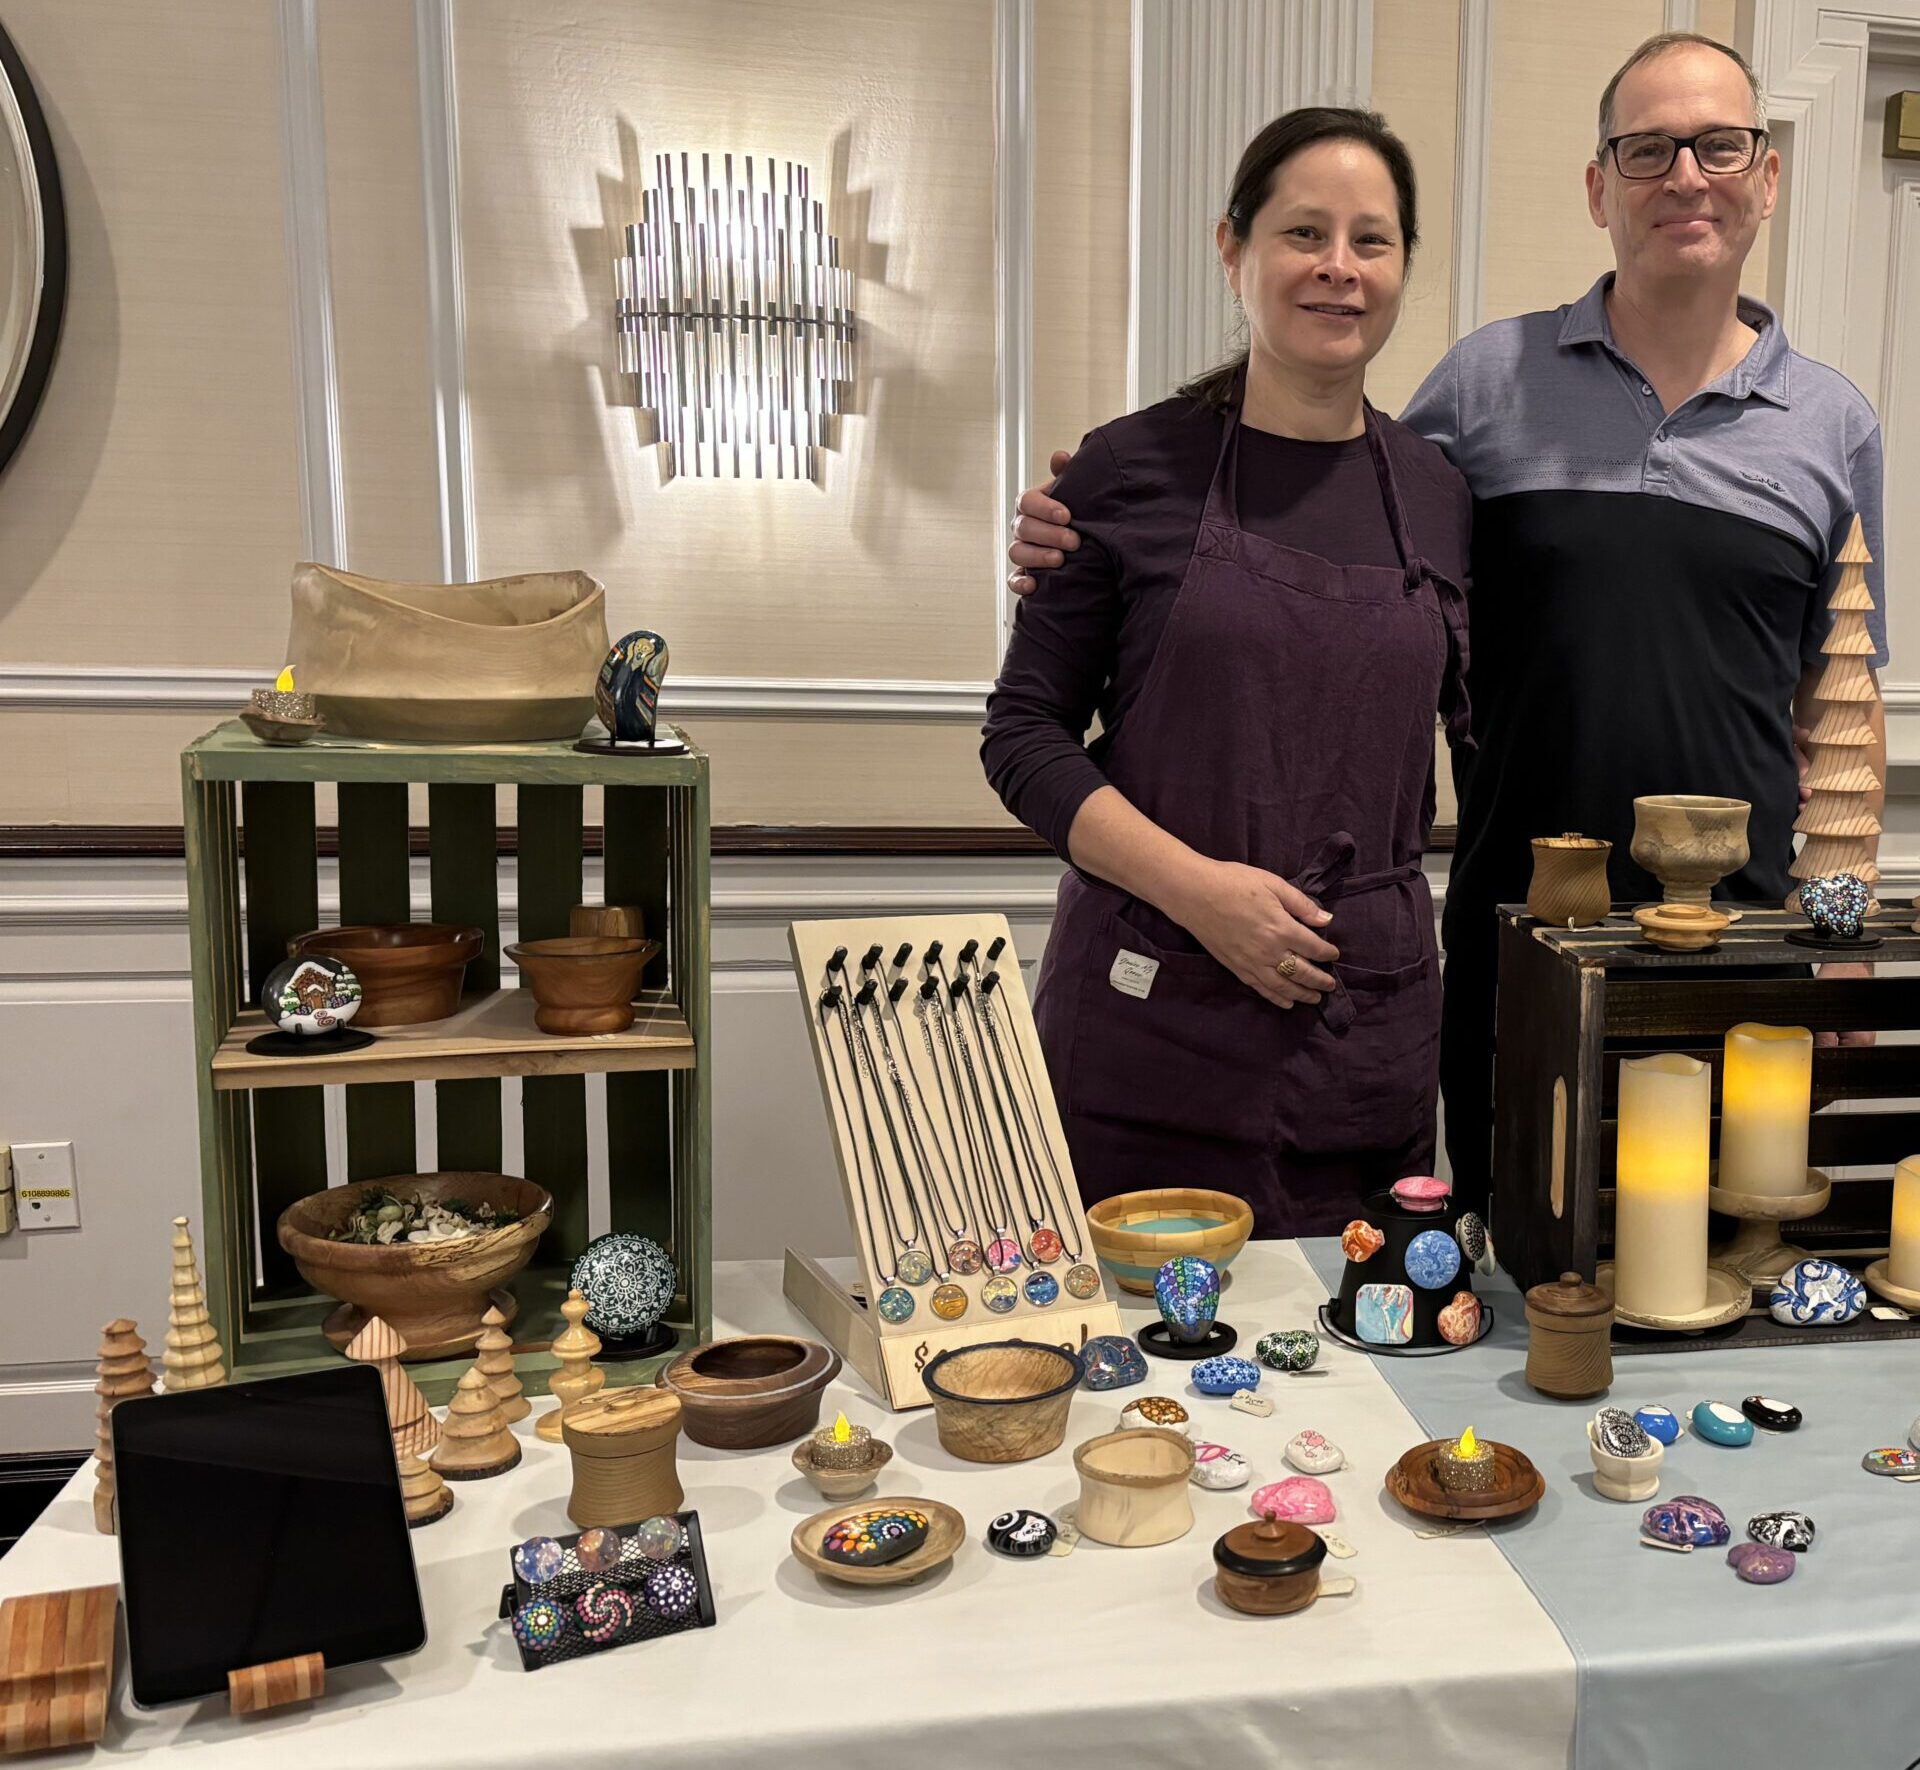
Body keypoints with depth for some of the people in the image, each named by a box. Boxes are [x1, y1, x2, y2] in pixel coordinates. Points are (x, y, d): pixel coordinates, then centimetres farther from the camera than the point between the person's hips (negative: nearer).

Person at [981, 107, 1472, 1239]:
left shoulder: (1445, 496, 7)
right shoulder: (1136, 468, -2)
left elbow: (1500, 739, 17)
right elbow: (1025, 737, -3)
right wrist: (1195, 886, -14)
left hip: (1375, 1024, 3)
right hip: (1153, 1016, -3)